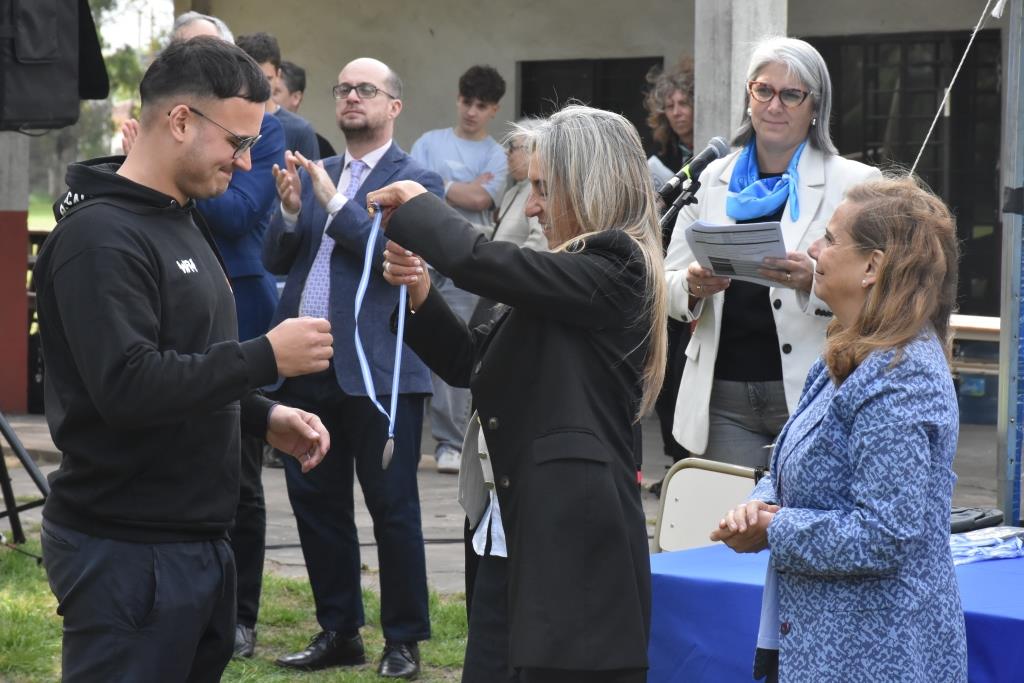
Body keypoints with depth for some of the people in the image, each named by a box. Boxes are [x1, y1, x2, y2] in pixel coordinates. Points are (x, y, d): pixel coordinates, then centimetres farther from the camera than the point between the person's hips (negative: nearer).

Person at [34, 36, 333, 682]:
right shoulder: (100, 236, -16)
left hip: (199, 540, 9)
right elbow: (127, 386, -26)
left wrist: (264, 416, 8)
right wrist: (266, 357, -21)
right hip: (127, 553, -9)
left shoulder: (184, 222, 15)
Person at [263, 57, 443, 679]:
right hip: (308, 366, 6)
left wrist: (335, 202, -19)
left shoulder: (416, 180, -2)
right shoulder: (311, 174, 14)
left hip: (377, 368, -6)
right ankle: (339, 632, 23)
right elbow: (277, 260, 9)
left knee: (394, 508, 1)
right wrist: (291, 210, -9)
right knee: (316, 503, 12)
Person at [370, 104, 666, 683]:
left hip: (576, 540, -9)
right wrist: (421, 295, 3)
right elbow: (472, 362, 20)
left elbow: (480, 260, -23)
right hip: (518, 532, 9)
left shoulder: (614, 271, -12)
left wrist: (414, 204, -6)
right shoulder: (569, 274, 15)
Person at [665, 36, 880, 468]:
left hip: (810, 395, -3)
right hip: (723, 396, 3)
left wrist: (814, 280, -25)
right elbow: (667, 285, 12)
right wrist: (692, 287, -11)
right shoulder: (712, 180, 11)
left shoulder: (853, 182, 1)